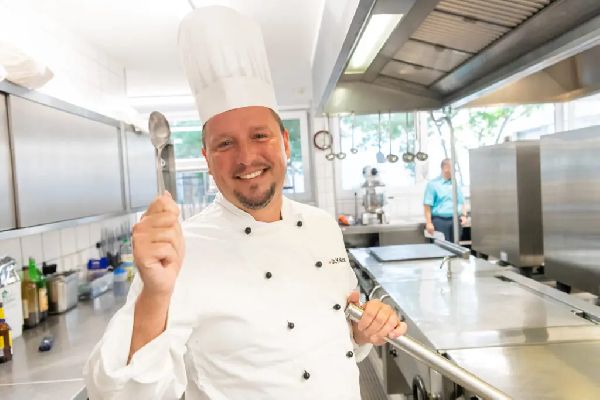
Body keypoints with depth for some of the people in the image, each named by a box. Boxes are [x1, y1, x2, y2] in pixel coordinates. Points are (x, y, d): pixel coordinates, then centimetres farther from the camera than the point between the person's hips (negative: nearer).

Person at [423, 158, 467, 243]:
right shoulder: (433, 184, -3)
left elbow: (461, 203, 23)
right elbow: (427, 205, -8)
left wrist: (464, 215, 7)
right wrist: (429, 223, -14)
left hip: (456, 221, 6)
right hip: (440, 221, -6)